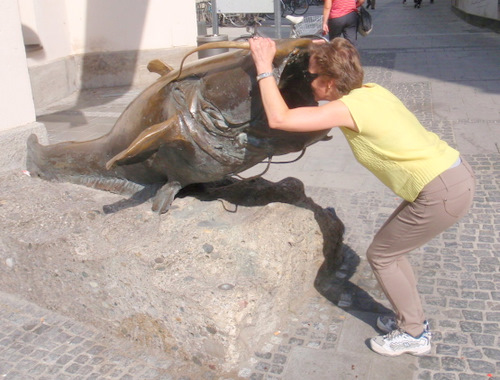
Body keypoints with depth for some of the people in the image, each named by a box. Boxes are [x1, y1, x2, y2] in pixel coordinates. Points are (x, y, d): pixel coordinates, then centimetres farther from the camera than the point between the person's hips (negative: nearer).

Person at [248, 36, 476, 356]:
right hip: (457, 172, 9)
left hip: (444, 193, -9)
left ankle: (413, 334, 23)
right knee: (390, 248, 20)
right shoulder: (371, 90, 6)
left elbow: (279, 118, -22)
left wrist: (264, 66, -13)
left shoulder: (348, 108, -19)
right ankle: (412, 318, 35)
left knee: (380, 255, 7)